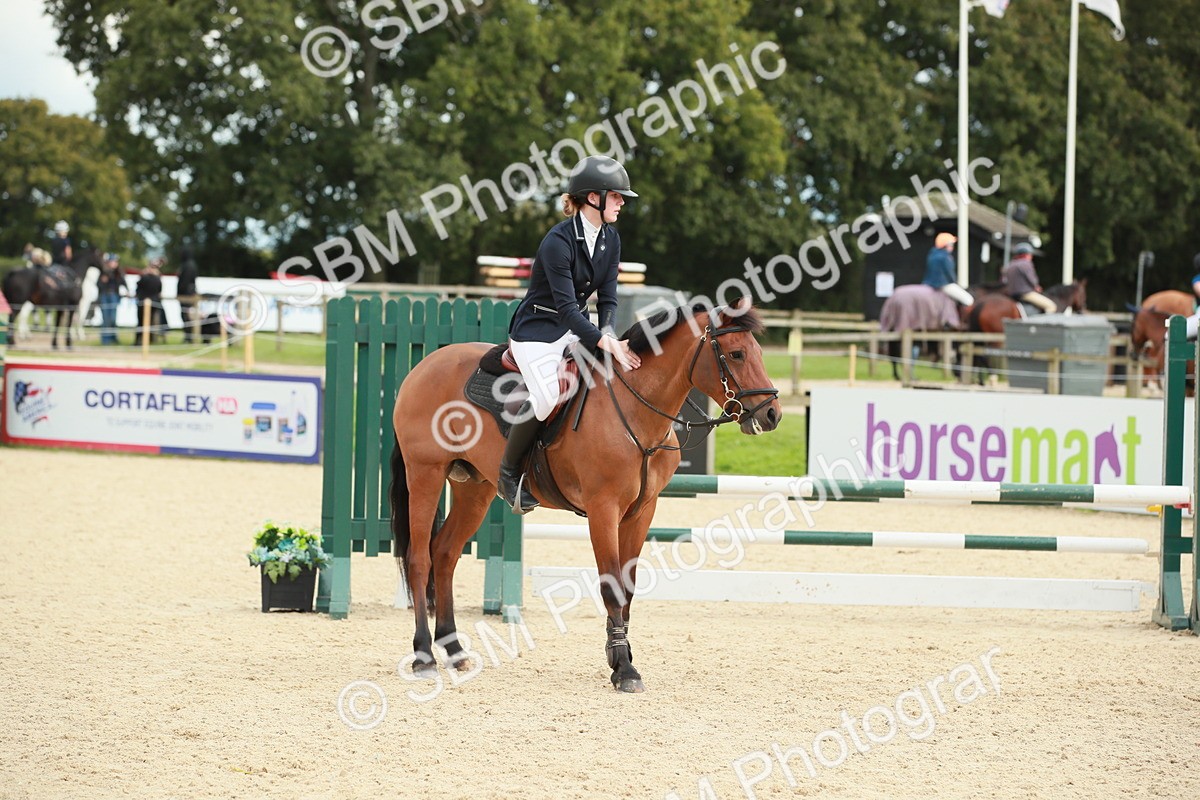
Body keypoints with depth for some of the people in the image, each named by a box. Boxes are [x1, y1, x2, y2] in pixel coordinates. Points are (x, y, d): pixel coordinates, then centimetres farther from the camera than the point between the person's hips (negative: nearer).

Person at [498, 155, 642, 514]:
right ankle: (508, 474, -10)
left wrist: (608, 334, -16)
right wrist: (605, 345, -33)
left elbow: (607, 297, 4)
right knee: (546, 397, -29)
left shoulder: (610, 239, 3)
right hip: (537, 330, -8)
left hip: (576, 329, 8)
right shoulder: (558, 242, -22)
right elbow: (566, 306, -26)